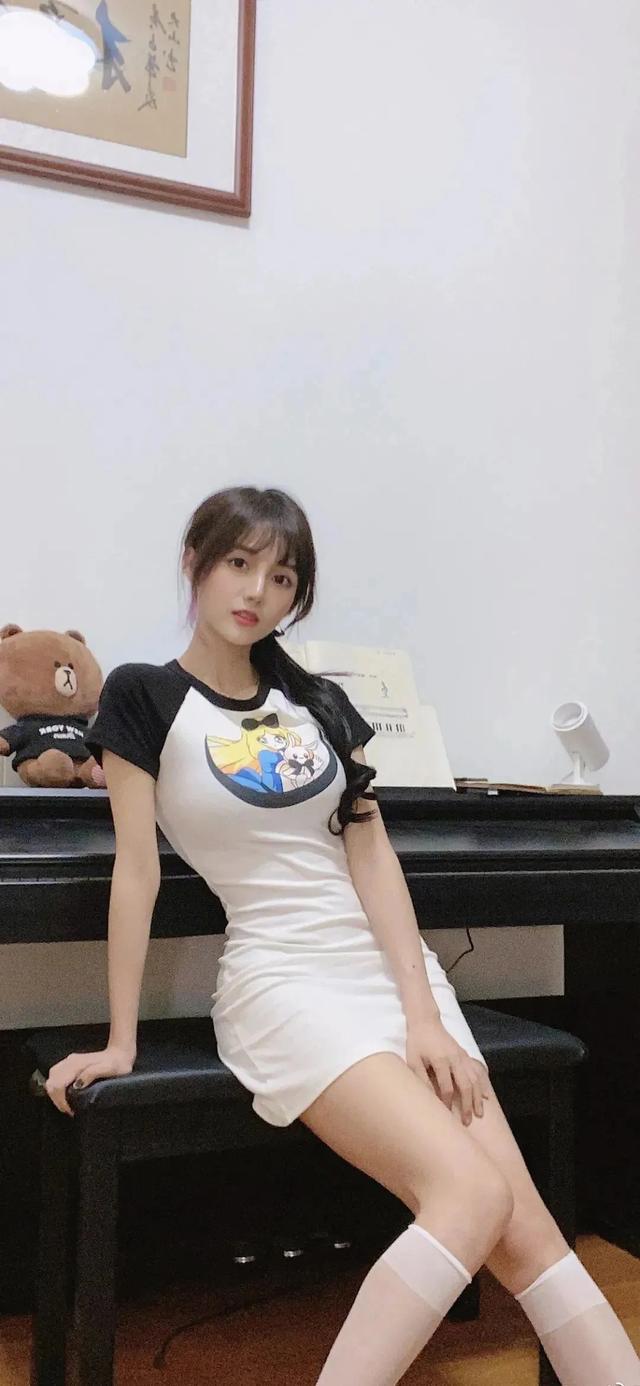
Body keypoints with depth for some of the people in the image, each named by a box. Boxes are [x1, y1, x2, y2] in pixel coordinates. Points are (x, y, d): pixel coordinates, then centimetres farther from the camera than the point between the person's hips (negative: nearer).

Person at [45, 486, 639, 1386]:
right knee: (471, 1195, -23)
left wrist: (423, 1014, -6)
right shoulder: (145, 698, -1)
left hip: (395, 965, 5)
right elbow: (138, 870, -5)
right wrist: (119, 1043, -4)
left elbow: (373, 856, 3)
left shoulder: (318, 703, 11)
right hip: (283, 980, -4)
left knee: (523, 1222, -8)